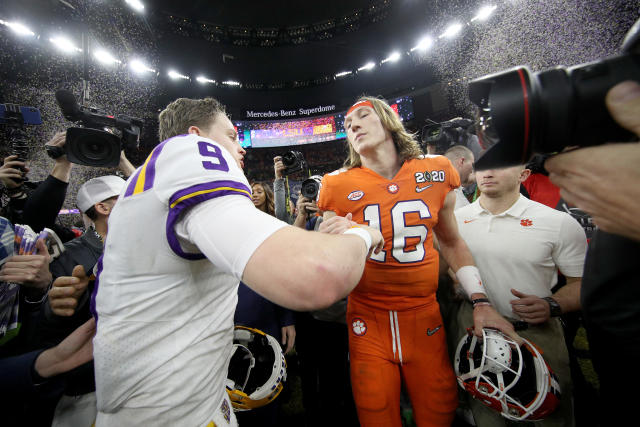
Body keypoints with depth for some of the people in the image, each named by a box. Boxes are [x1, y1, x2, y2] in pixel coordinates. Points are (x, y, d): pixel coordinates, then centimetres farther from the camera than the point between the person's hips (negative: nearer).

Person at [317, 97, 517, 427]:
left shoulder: (436, 172, -2)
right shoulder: (339, 186, -8)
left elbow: (452, 242, 10)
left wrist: (480, 301, 3)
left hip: (425, 317, 2)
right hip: (367, 322, -1)